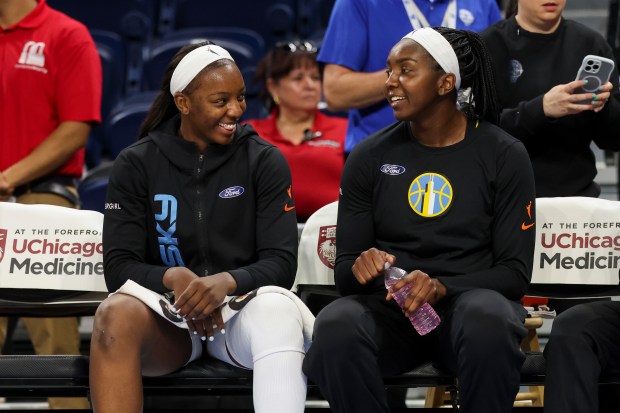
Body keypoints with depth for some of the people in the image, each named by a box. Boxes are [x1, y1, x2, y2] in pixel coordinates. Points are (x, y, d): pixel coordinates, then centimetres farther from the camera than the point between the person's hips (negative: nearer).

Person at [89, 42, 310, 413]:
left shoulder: (265, 161, 3)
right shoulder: (136, 165, 4)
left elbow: (281, 263, -3)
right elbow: (119, 267, -2)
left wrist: (227, 282, -24)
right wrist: (172, 278, -23)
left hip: (242, 307, 0)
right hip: (168, 314, 0)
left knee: (277, 309, -37)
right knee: (115, 315, -35)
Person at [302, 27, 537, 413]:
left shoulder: (504, 155, 1)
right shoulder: (368, 157, 7)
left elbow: (515, 271, -2)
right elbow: (343, 268, 8)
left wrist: (440, 288, -20)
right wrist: (360, 266, -18)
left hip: (470, 297, -1)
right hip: (390, 307, 2)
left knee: (489, 320, -40)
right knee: (335, 327, -35)